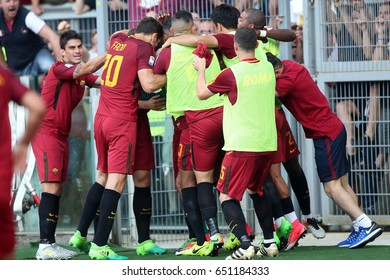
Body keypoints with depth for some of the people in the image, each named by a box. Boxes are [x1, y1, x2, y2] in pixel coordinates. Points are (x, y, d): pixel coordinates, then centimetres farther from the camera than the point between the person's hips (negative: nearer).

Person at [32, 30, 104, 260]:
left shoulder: (82, 75, 13)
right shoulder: (59, 69, -11)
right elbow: (86, 69, -25)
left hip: (61, 135, 9)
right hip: (46, 131, -9)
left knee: (58, 189, 8)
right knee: (51, 187, -15)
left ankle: (50, 242, 12)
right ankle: (45, 246, -20)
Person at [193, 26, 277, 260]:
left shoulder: (232, 74, -12)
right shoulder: (268, 68, 5)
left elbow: (202, 93, 1)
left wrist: (201, 69, 17)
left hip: (242, 146, -6)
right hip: (267, 144, 6)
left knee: (227, 196, -1)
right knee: (257, 191, 24)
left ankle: (245, 246, -16)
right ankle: (270, 242, 21)